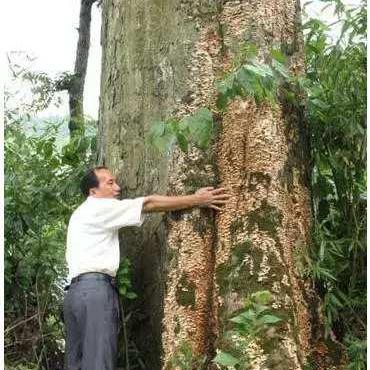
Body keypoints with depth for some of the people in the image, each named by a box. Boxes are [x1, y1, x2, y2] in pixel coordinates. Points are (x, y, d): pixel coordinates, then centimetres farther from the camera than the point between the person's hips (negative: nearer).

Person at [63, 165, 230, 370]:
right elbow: (148, 204, -6)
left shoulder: (81, 214, 30)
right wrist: (197, 200, -6)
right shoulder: (99, 206, -1)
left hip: (76, 290, 10)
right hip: (94, 288, -10)